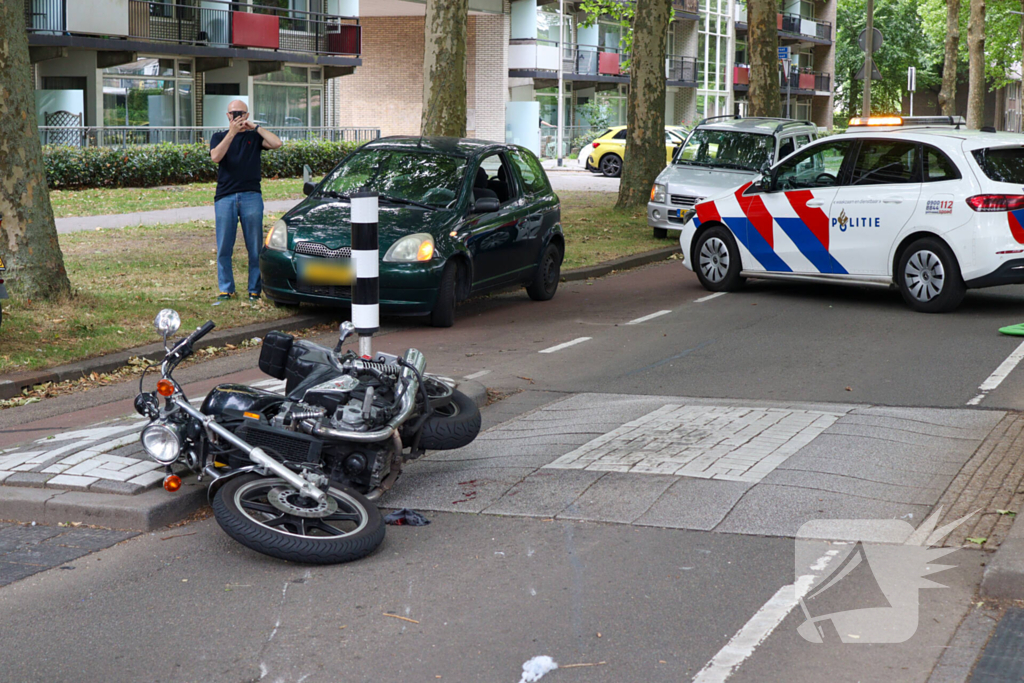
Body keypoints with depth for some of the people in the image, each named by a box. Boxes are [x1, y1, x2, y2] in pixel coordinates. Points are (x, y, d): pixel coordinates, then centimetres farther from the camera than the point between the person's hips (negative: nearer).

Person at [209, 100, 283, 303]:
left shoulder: (254, 137, 13)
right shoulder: (219, 137, 14)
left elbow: (276, 143, -5)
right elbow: (216, 156, -7)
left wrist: (255, 127, -4)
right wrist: (232, 132, -10)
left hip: (251, 196, 0)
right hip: (225, 196, 0)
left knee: (255, 247, -1)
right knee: (224, 248, -1)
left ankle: (255, 290, 6)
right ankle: (226, 289, 8)